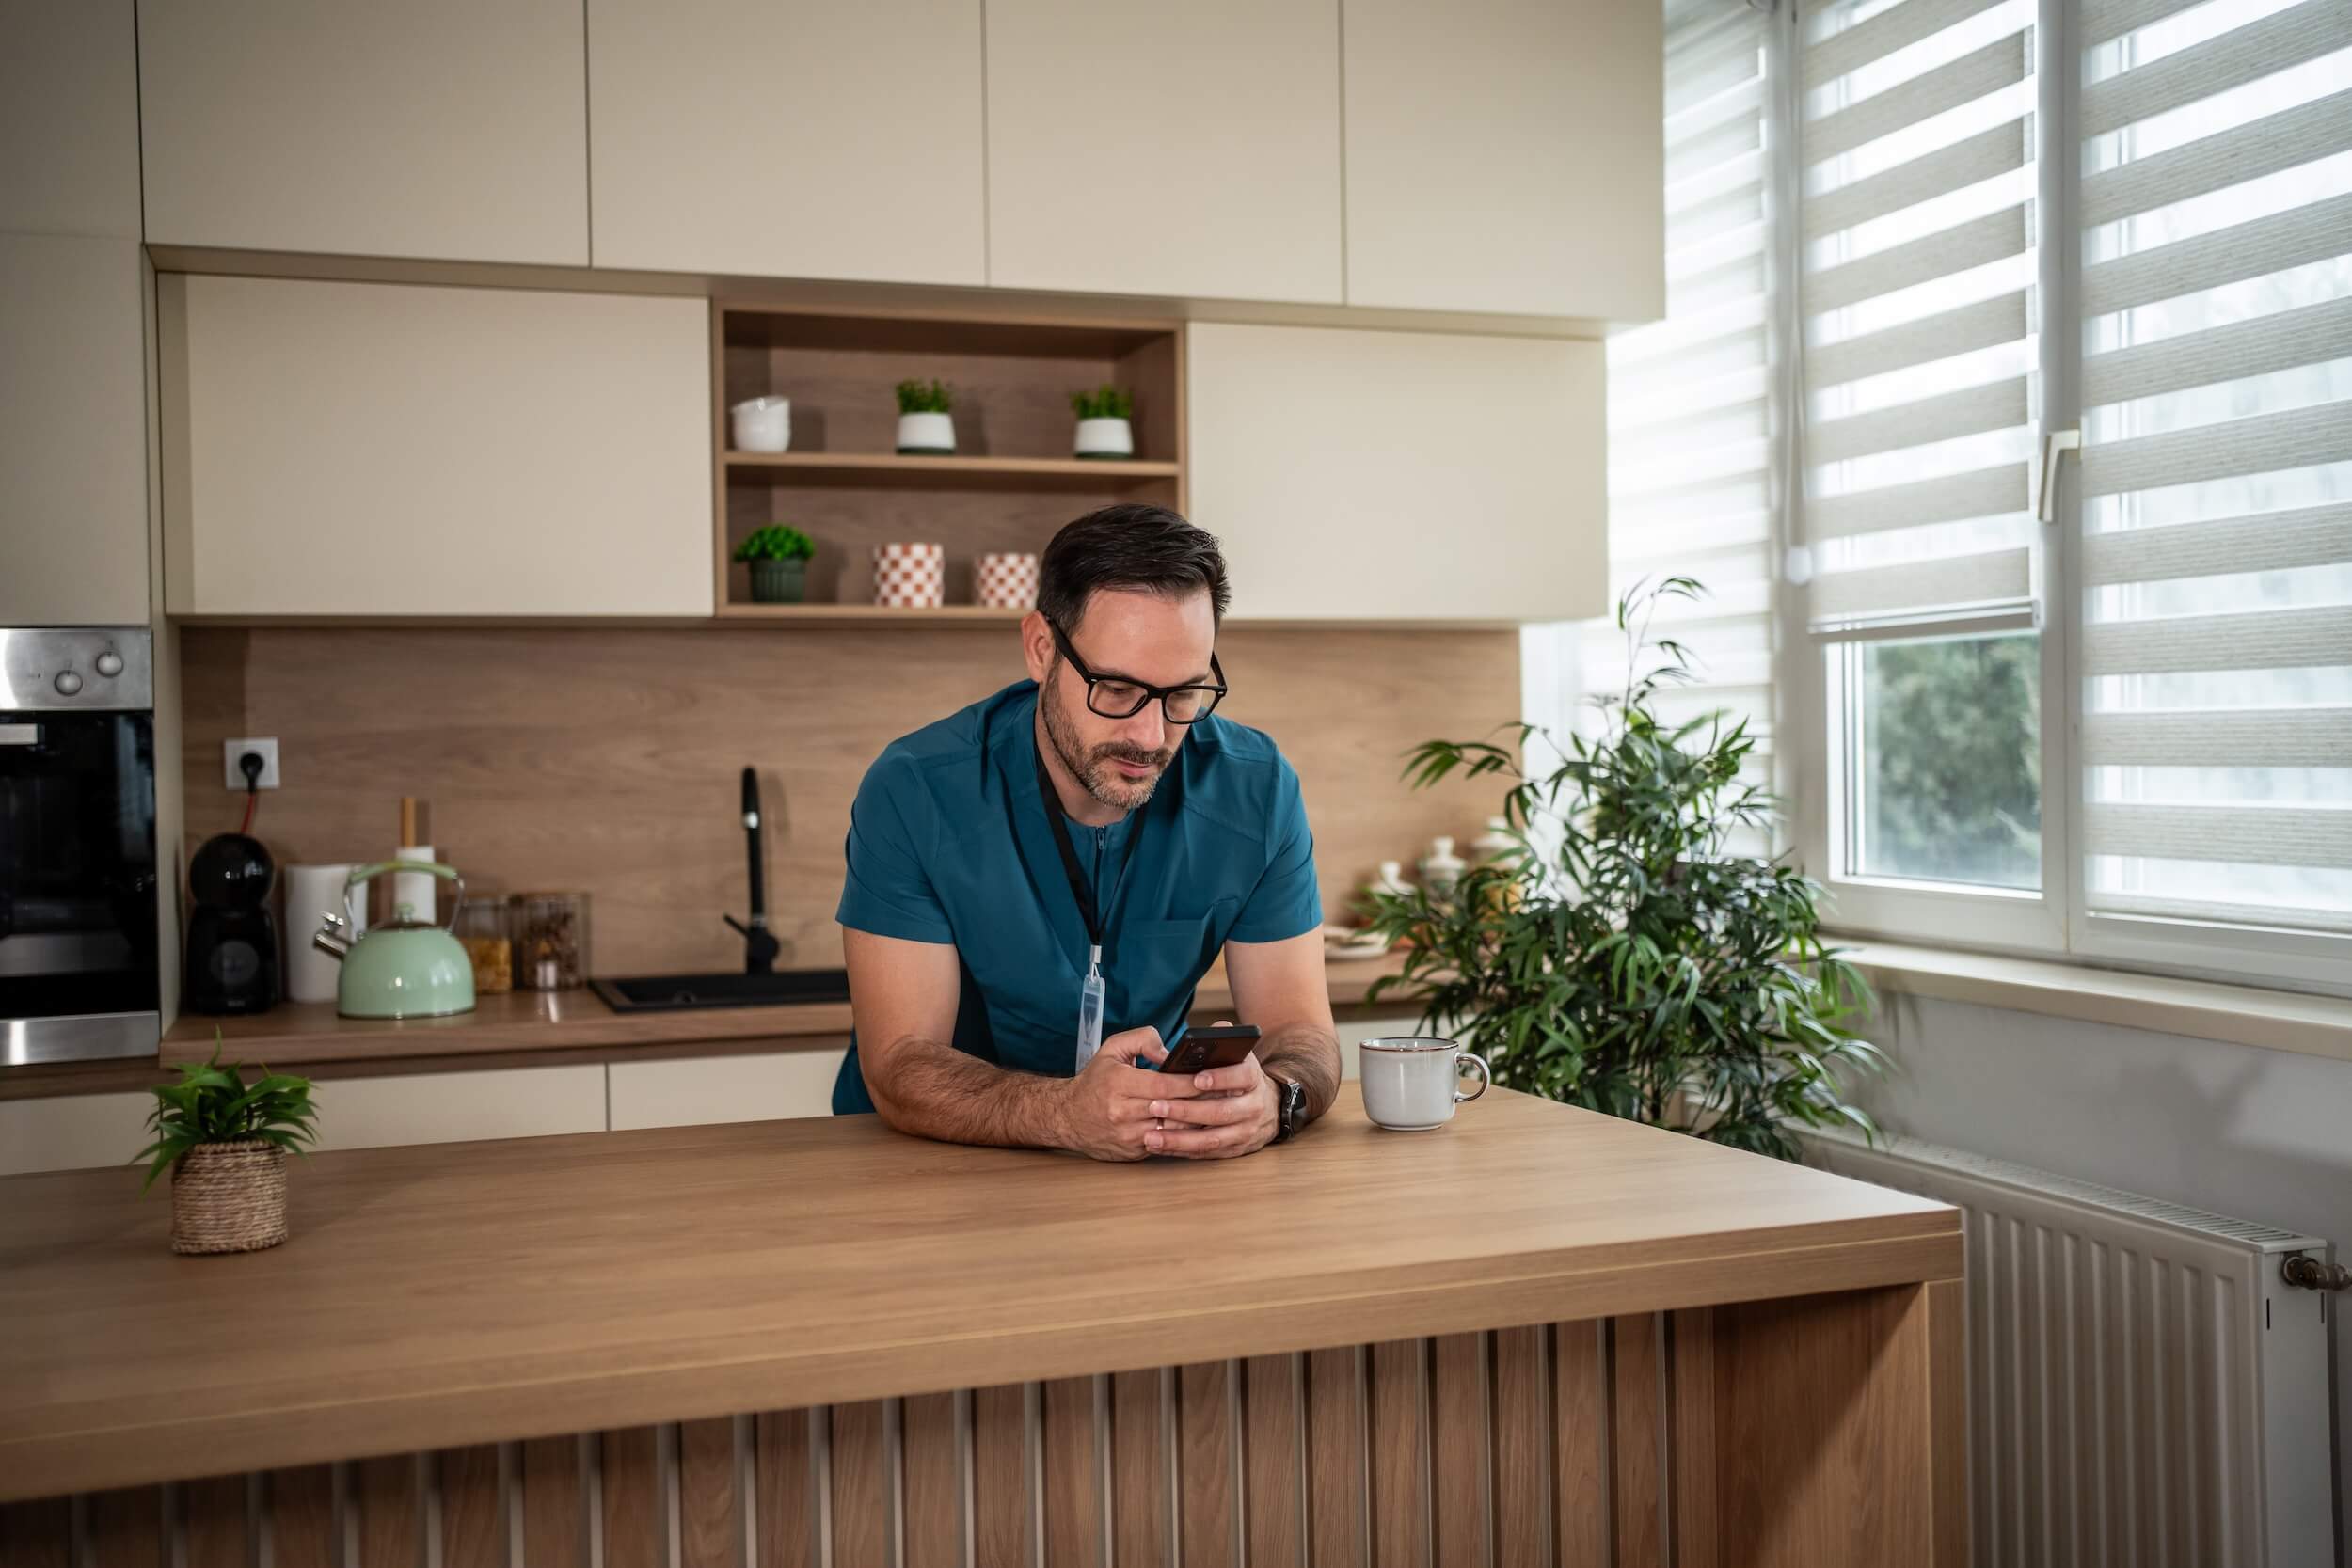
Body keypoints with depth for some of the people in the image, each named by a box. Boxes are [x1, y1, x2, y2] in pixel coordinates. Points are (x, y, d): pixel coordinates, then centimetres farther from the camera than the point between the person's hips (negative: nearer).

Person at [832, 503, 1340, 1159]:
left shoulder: (1255, 790, -9)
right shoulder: (915, 792, -18)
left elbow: (1300, 1033, -8)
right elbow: (898, 1069, -21)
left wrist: (1272, 1100, -33)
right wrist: (1066, 1113, -40)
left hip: (1153, 1183, 2)